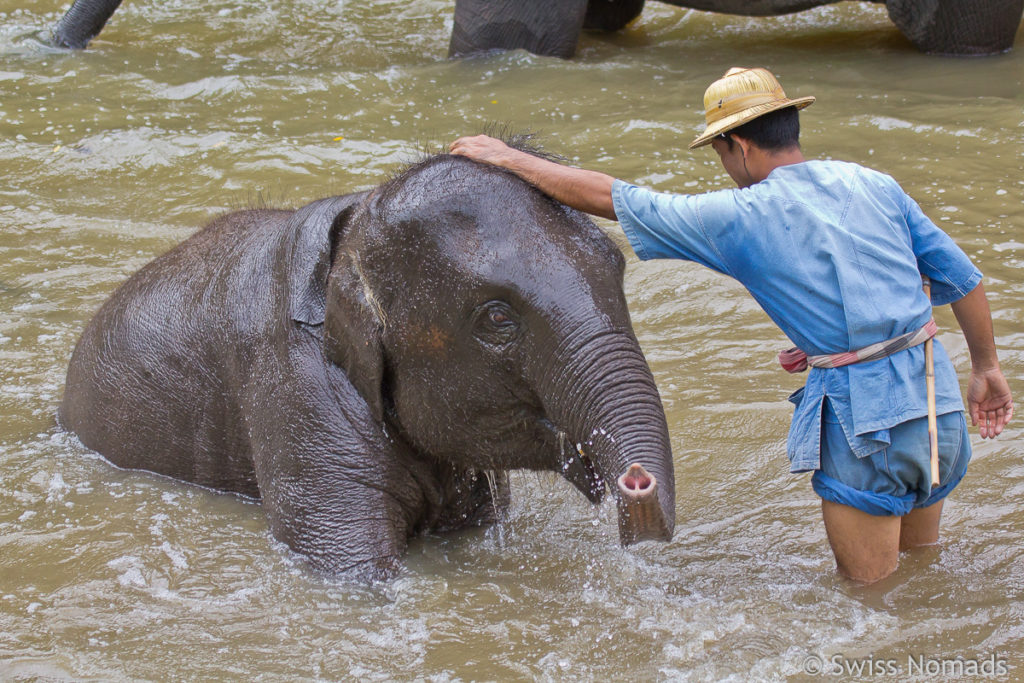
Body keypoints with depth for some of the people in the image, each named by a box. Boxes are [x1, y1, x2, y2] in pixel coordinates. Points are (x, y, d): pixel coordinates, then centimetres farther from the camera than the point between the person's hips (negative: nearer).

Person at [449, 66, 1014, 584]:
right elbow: (961, 276, 11)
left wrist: (509, 159, 12)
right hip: (936, 392, 6)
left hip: (867, 418, -6)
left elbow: (613, 198, 2)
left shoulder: (739, 218, -5)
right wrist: (986, 367, 24)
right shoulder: (872, 184, 9)